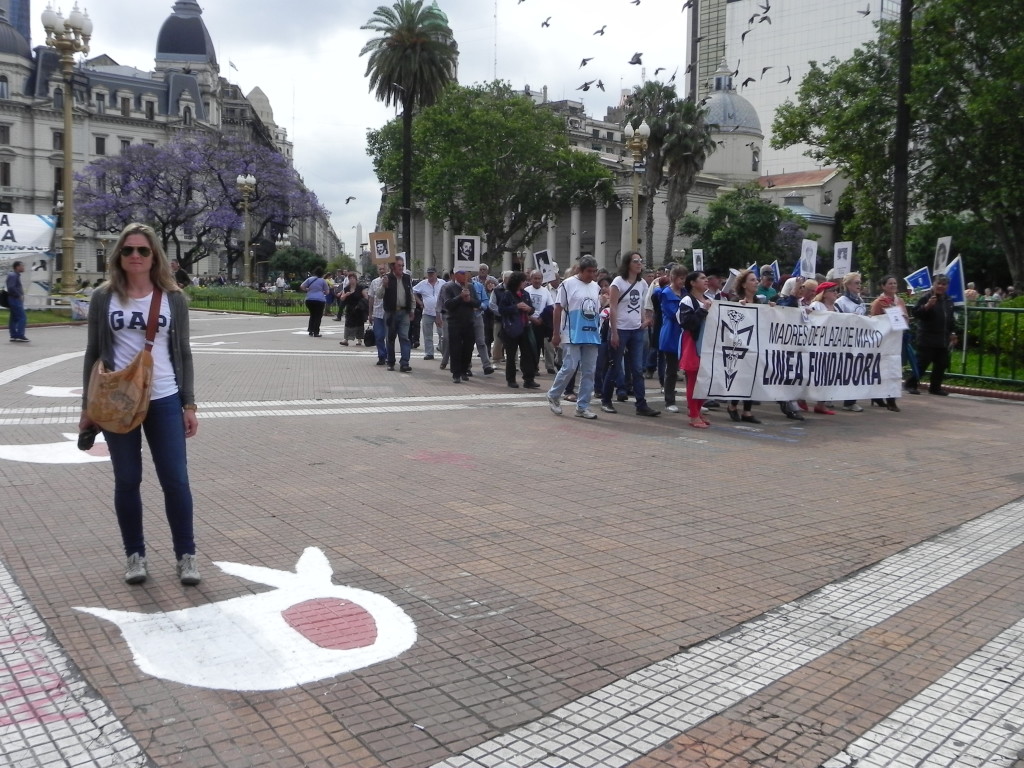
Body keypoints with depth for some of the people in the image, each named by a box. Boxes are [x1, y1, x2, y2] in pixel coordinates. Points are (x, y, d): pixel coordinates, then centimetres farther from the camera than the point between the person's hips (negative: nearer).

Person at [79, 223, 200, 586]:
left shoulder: (173, 298, 2)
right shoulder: (104, 298, 2)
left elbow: (183, 353, 6)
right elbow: (93, 352, 6)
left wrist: (189, 405, 2)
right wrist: (87, 406, 4)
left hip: (165, 401, 0)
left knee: (176, 480, 0)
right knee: (127, 481, 9)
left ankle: (186, 554, 14)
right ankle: (135, 554, 23)